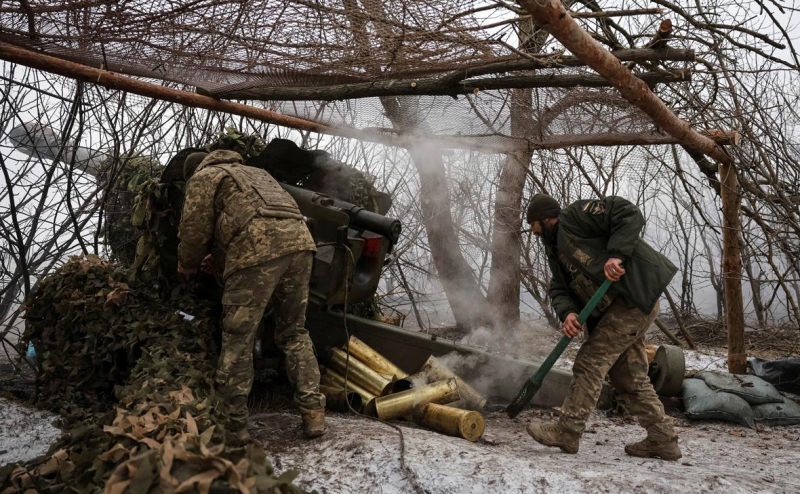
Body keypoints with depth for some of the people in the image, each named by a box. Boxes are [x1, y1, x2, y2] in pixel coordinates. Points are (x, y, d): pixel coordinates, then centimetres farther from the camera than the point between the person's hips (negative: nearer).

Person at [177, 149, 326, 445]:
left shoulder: (203, 178, 18)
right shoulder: (254, 172, 40)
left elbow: (195, 230, 9)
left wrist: (187, 266, 28)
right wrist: (220, 258, 45)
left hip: (258, 249, -6)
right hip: (299, 240, 7)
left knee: (238, 340, 2)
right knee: (294, 333, 17)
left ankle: (233, 425, 7)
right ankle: (313, 413, 11)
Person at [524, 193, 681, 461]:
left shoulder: (575, 215, -7)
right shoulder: (556, 250, 20)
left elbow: (629, 215, -16)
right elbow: (559, 289, 9)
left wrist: (616, 254, -26)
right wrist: (567, 312, -12)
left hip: (635, 296, -10)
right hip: (616, 308, 10)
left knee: (590, 362, -10)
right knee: (629, 377, 11)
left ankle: (567, 432, -5)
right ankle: (663, 439, 19)